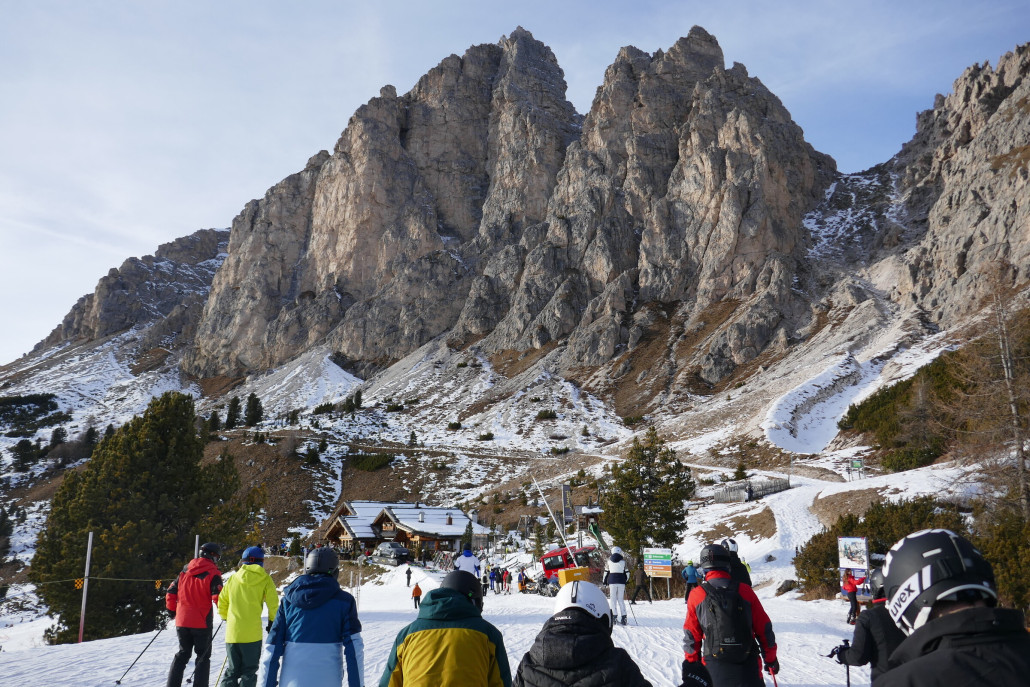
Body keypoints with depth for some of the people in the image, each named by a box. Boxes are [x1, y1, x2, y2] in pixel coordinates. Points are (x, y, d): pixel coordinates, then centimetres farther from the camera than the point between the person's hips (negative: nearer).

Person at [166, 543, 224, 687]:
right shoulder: (213, 574, -10)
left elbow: (171, 592, 10)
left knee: (182, 654, 20)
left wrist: (172, 610, 23)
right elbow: (218, 598, -19)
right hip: (202, 622, -5)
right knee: (203, 656, 7)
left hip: (182, 621, 5)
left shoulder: (185, 570, 7)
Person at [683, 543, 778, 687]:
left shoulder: (697, 595, -2)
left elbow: (691, 635, 4)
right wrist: (771, 658, 17)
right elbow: (764, 628, 6)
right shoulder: (745, 591, 0)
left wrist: (691, 663, 16)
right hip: (749, 664, 1)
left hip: (715, 664, -1)